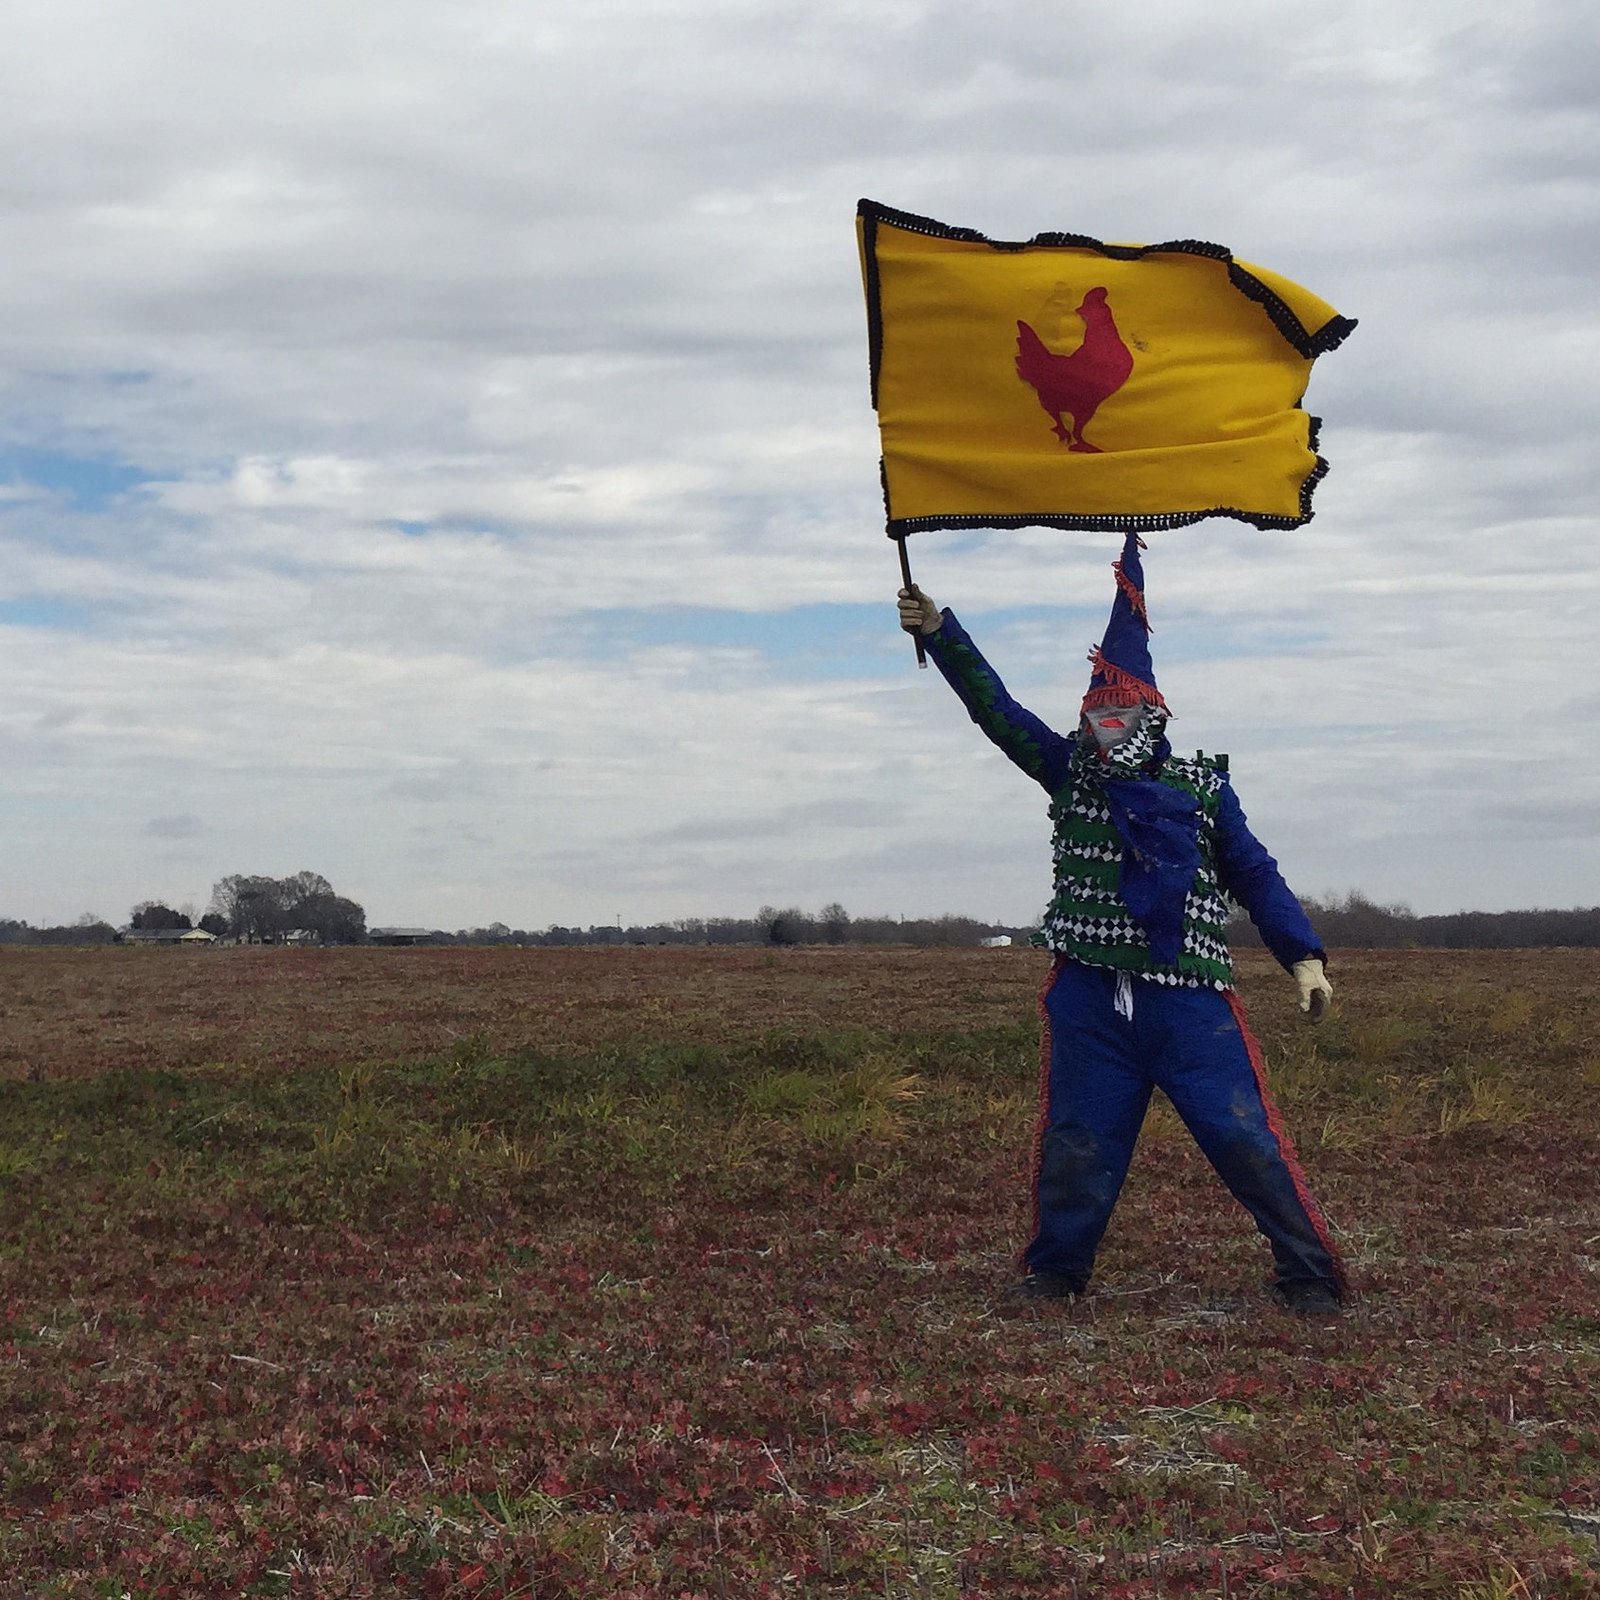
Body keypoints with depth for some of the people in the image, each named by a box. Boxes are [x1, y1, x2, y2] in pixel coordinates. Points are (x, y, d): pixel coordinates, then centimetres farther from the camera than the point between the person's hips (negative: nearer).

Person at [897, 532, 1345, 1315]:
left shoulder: (1200, 788, 6)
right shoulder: (1071, 772, 11)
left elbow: (1256, 875, 9)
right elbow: (996, 708, 7)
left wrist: (1304, 956, 1)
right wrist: (939, 632, -1)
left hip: (1188, 997, -2)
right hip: (1091, 995, 2)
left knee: (1245, 1135, -6)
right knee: (1076, 1142, 6)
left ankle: (1310, 1273, 2)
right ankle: (1056, 1267, 24)